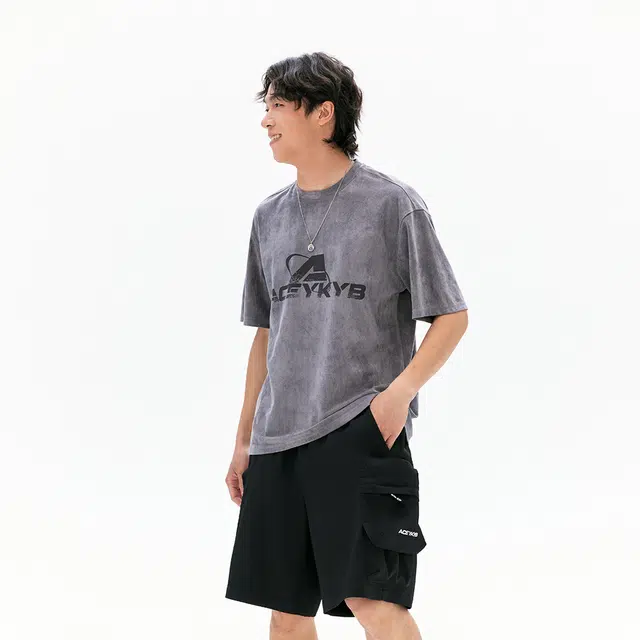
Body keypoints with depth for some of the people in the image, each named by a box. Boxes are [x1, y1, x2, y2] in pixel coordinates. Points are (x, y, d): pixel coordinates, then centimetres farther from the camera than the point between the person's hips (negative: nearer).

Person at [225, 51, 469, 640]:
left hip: (362, 431, -6)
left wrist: (401, 390, -16)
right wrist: (244, 438, 18)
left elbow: (451, 317, -1)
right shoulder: (270, 216, 14)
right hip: (279, 438, 6)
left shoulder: (393, 204, -2)